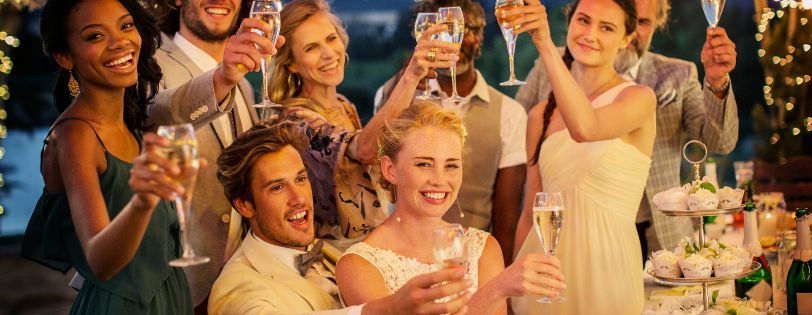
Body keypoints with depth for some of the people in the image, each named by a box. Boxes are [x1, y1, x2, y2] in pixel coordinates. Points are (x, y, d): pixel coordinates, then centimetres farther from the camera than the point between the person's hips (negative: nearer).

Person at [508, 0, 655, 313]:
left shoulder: (639, 98, -7)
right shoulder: (541, 116, 5)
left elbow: (585, 128, -30)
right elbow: (530, 214, 10)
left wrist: (545, 44, -32)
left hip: (605, 271, -4)